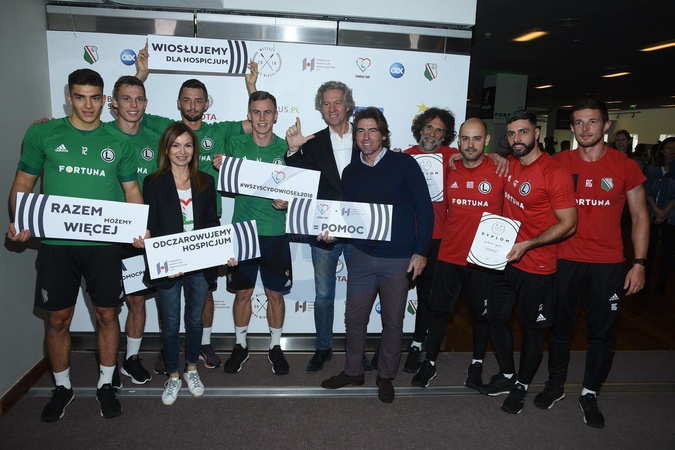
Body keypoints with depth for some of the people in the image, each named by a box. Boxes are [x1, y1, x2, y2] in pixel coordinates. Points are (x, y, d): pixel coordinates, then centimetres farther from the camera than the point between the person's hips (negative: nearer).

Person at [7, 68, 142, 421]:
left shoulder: (117, 143, 6)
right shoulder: (42, 134, 4)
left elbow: (132, 190, 8)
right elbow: (23, 183, 7)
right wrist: (17, 221, -11)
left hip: (104, 244, 1)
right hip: (56, 243, 0)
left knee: (107, 314, 8)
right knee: (58, 318, 9)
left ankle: (105, 384, 27)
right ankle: (62, 387, 31)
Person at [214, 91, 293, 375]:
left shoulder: (286, 148, -2)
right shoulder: (235, 145, 0)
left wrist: (287, 202, -18)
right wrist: (221, 169, -13)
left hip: (275, 232, 0)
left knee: (275, 293, 9)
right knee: (242, 292, 10)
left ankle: (275, 347, 29)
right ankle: (240, 346, 30)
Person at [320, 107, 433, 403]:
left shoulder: (404, 164, -5)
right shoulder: (350, 172, 7)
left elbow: (424, 209, -5)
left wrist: (421, 251, -8)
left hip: (398, 259, -3)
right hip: (362, 256, 4)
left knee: (393, 322, 10)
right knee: (354, 318, 11)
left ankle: (386, 376, 30)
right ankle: (353, 371, 32)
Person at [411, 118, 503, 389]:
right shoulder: (450, 170, 2)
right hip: (449, 255, 3)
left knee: (481, 313, 14)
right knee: (438, 309, 12)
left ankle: (477, 364, 35)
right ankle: (430, 362, 29)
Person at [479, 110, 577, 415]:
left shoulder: (555, 173, -18)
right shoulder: (510, 164, 2)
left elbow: (568, 224, -17)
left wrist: (526, 245, -24)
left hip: (536, 266, -7)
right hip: (505, 258, 7)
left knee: (531, 327, 11)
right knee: (496, 317, 16)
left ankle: (521, 387, 31)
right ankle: (507, 376, 38)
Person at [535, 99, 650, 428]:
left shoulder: (625, 166, -3)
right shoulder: (559, 163, -1)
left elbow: (639, 217, 3)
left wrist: (639, 263, -4)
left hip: (607, 264, -1)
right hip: (565, 260, 1)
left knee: (601, 331, 9)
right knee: (559, 326, 13)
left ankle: (590, 394, 28)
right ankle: (556, 385, 33)